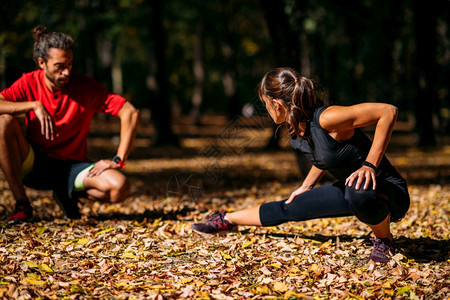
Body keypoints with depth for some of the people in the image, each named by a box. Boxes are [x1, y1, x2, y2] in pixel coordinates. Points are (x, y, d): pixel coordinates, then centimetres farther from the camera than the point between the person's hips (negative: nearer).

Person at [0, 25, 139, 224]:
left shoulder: (85, 87, -11)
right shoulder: (29, 83, -7)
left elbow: (130, 113, -14)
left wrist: (118, 161, -20)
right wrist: (35, 105, -29)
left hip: (73, 166, 0)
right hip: (34, 167, 1)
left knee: (120, 187, -29)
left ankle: (68, 194, 6)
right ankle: (22, 204, -16)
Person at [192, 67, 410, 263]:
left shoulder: (326, 119, -29)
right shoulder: (295, 130, -2)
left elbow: (388, 111, -30)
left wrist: (370, 165, -31)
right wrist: (307, 186, 24)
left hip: (389, 192, -8)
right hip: (350, 190, 8)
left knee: (359, 192, -42)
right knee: (289, 208, 14)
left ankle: (383, 239, -11)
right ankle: (226, 220, 38)